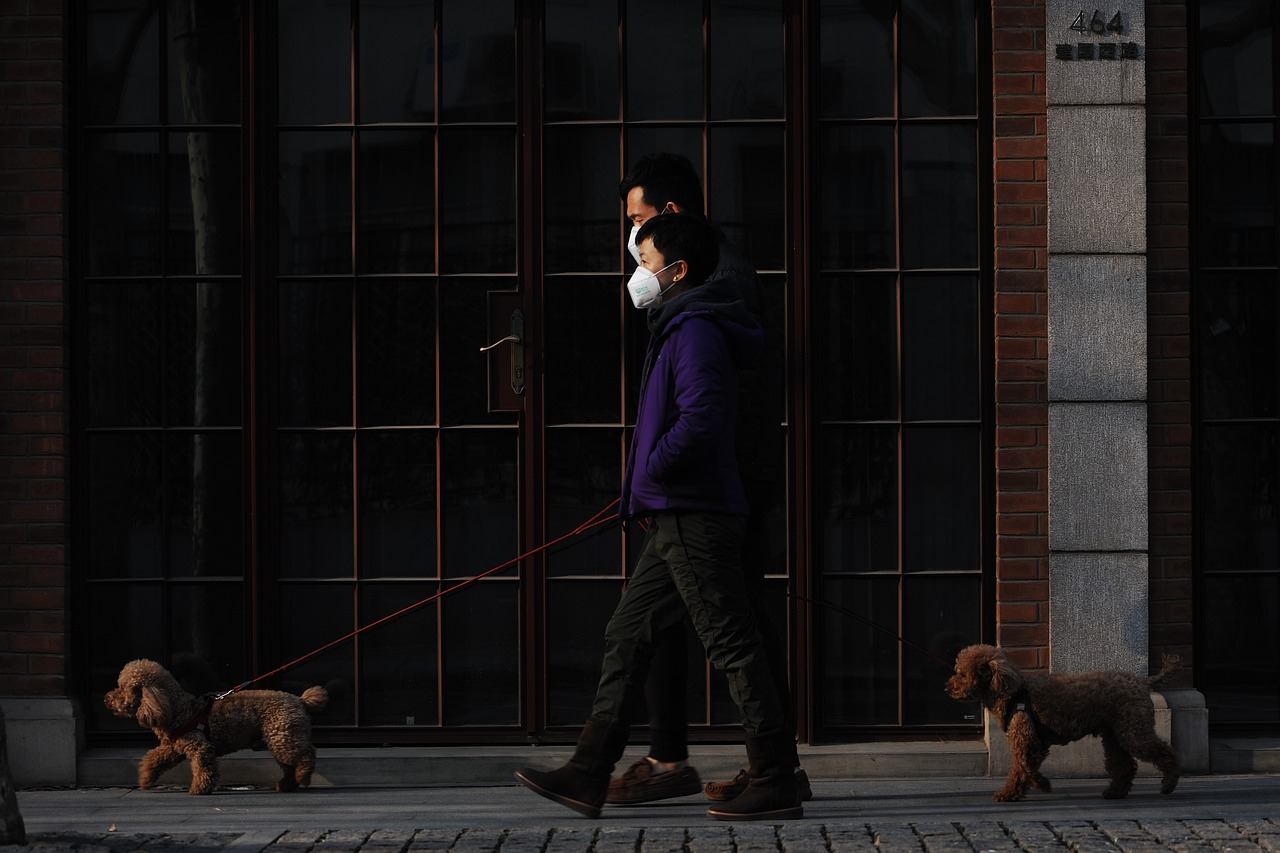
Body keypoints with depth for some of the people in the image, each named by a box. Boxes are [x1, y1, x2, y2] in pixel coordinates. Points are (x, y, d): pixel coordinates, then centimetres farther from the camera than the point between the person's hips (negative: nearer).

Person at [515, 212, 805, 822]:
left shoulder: (696, 331, -13)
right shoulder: (676, 329, 20)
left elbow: (702, 418, -25)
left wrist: (651, 468, -13)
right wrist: (644, 490, 18)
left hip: (694, 518, -11)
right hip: (676, 520, 11)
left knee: (732, 646, -8)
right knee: (627, 636, 10)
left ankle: (776, 784, -4)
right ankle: (588, 776, 11)